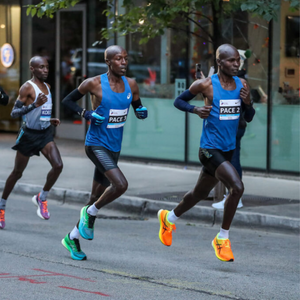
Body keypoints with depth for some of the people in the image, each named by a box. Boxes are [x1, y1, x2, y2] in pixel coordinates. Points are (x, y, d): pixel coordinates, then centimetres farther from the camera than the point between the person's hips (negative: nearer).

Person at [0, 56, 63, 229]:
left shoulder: (47, 87, 10)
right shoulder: (27, 88, -13)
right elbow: (14, 113, -19)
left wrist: (50, 121, 9)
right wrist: (34, 105, -30)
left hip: (45, 134, 6)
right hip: (29, 134, -6)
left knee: (58, 165, -16)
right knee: (17, 172, 6)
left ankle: (42, 198, 5)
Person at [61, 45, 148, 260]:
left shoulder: (131, 85, 3)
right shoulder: (94, 84, -11)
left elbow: (138, 109, 17)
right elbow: (67, 101, 0)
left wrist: (142, 112, -7)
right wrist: (86, 114, -15)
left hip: (115, 147, 6)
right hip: (97, 144, -6)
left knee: (97, 197, 12)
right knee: (120, 184, -26)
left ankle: (73, 238, 29)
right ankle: (91, 213, 0)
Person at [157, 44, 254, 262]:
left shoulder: (242, 84, 4)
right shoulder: (205, 85, -11)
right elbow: (178, 101, 1)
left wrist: (248, 103, -8)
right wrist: (196, 110, -17)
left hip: (228, 150, 7)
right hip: (210, 149, -7)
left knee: (200, 194, 21)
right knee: (237, 187, -24)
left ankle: (169, 218, 48)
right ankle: (223, 238, -7)